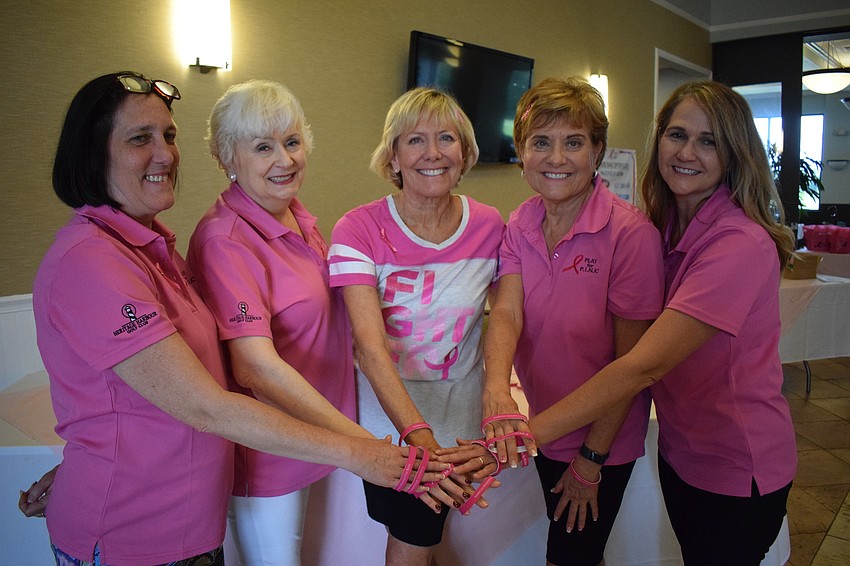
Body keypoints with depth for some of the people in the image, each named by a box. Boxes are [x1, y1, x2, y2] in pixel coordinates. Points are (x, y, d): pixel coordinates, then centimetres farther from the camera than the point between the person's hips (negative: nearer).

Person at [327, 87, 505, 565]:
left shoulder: (490, 226, -7)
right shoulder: (359, 230, -15)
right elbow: (370, 345, -25)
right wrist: (417, 432, -38)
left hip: (457, 417, 2)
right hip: (388, 418, -1)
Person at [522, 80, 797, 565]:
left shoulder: (742, 243, -26)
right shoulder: (663, 224, -1)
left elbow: (645, 364, -34)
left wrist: (523, 437, -38)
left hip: (736, 469, -7)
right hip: (679, 448, 7)